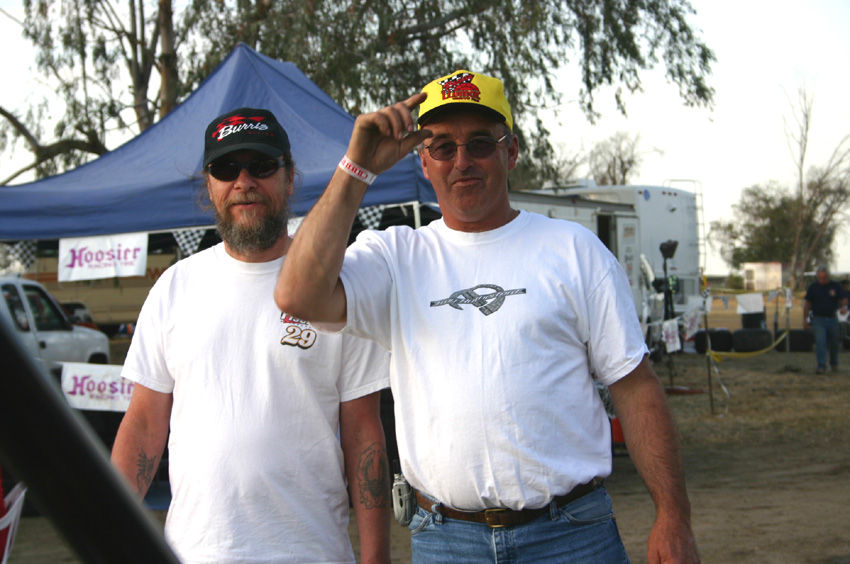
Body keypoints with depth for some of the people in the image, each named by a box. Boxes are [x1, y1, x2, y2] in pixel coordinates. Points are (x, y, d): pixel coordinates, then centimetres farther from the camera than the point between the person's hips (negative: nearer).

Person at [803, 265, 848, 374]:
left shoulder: (836, 286, 2)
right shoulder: (813, 287, 2)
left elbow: (843, 299, 4)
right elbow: (807, 304, 7)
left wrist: (844, 306, -20)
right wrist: (805, 319, 4)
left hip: (833, 319, 1)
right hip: (819, 319, -1)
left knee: (834, 343, 11)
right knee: (820, 342, -15)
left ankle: (834, 363, 35)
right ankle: (821, 366, -16)